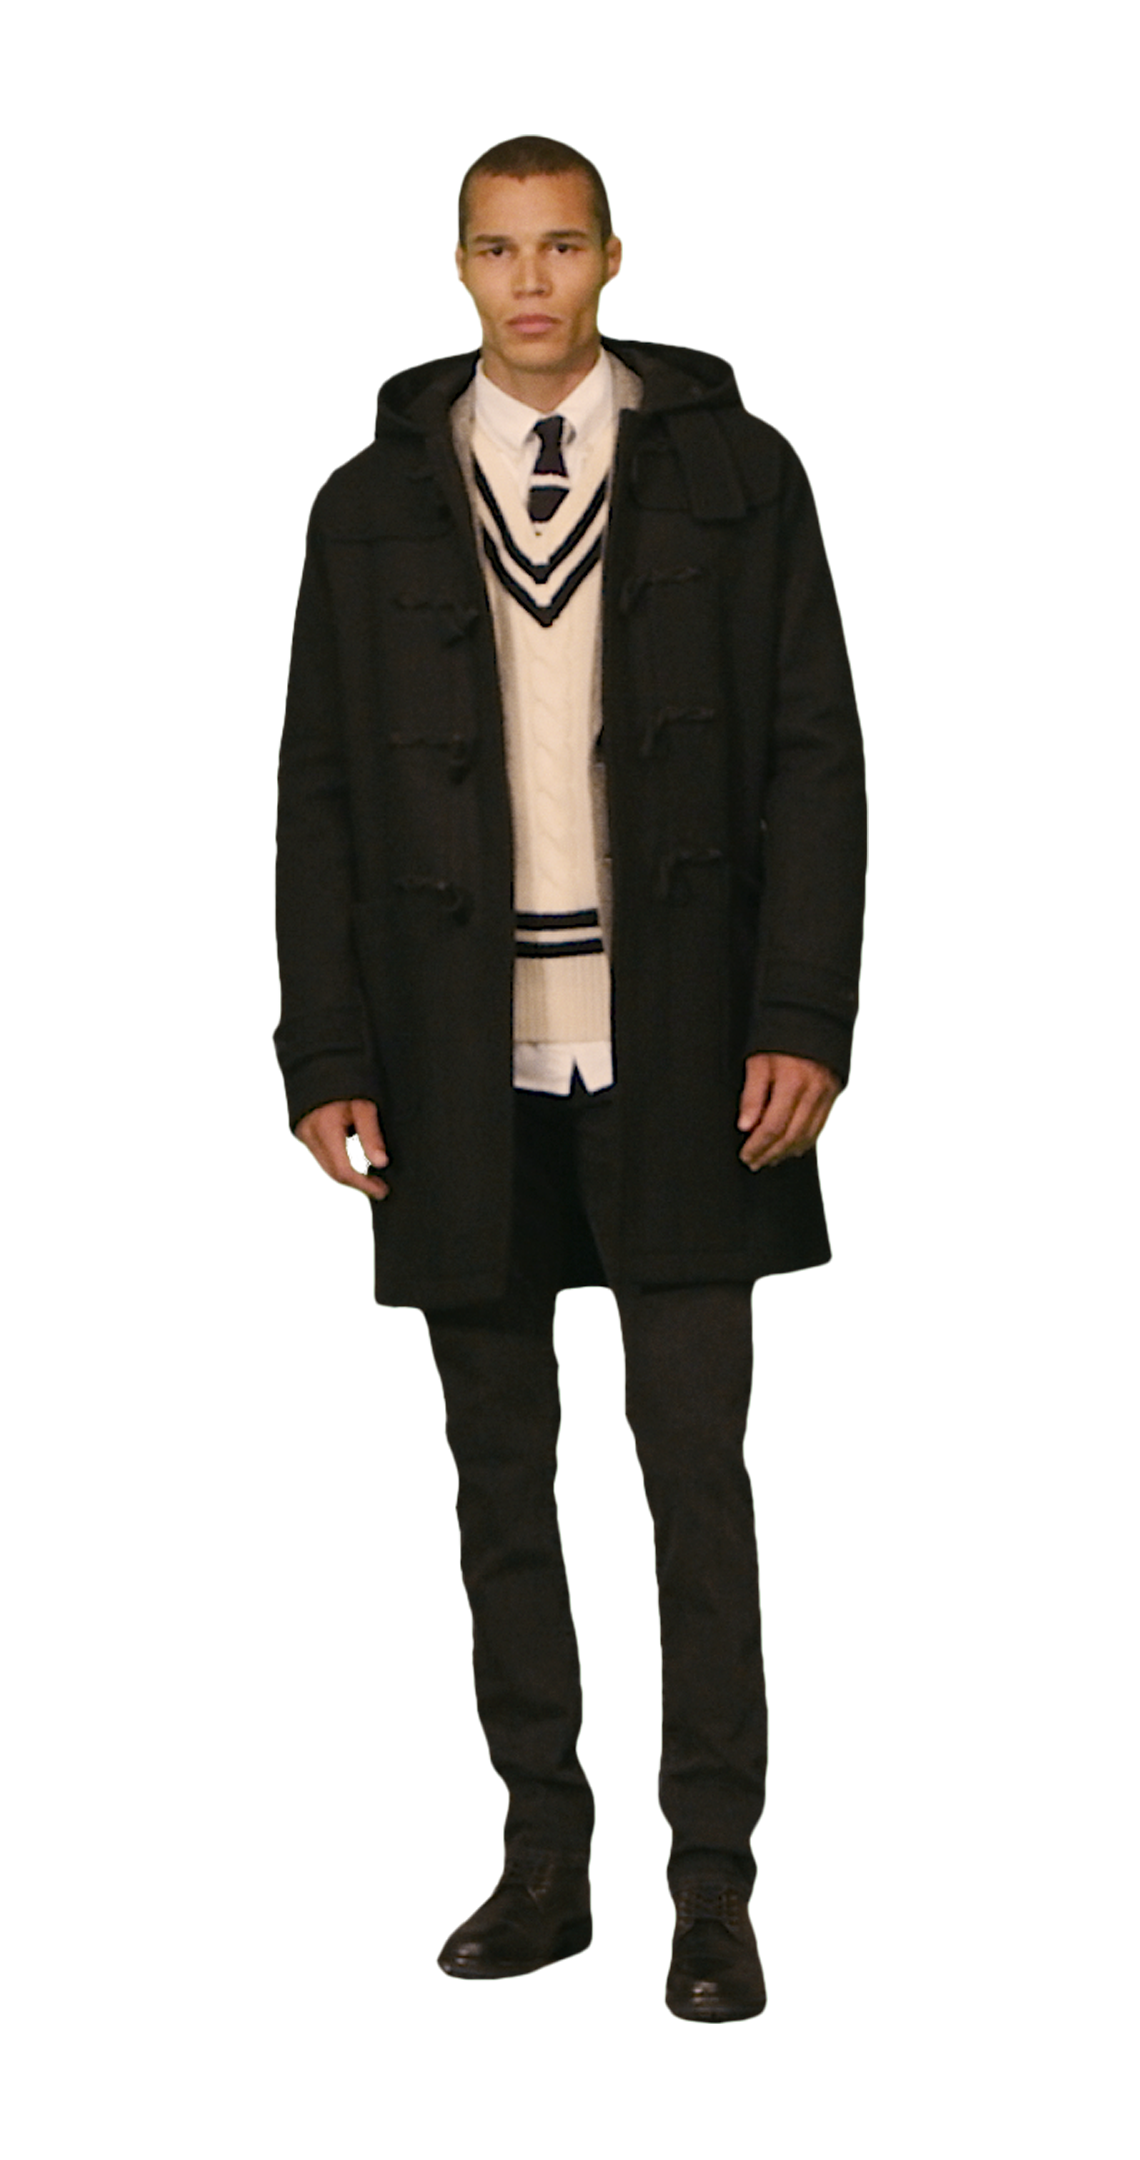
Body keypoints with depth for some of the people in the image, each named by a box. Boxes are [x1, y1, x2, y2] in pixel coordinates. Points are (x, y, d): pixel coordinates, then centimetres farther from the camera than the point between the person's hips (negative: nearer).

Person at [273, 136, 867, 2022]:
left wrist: (804, 1016, -8)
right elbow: (317, 793, 8)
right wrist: (327, 1059, 0)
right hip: (463, 1062, 2)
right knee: (501, 1486, 7)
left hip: (674, 1051, -2)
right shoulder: (377, 499, 8)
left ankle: (715, 1891, 6)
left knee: (697, 1475, -1)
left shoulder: (731, 467, 5)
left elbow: (814, 750, 2)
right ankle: (544, 1862, 17)